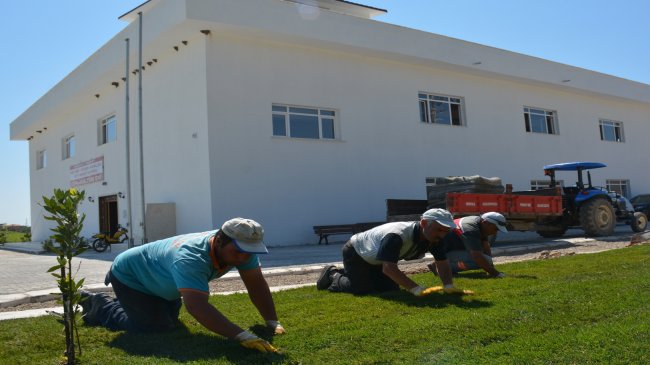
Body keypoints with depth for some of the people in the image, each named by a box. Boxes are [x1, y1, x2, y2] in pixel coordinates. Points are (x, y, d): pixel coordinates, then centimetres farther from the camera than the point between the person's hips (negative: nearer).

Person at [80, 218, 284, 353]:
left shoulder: (241, 248, -22)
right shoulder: (191, 257, -46)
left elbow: (257, 285, -16)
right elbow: (196, 306, -55)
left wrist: (273, 322, -24)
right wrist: (242, 336, -60)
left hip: (156, 276, 8)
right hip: (130, 276, -8)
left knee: (171, 319, 21)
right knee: (158, 327, -13)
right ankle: (98, 306, 8)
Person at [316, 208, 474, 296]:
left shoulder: (434, 238, -17)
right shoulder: (397, 235, -43)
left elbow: (443, 263, -10)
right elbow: (389, 268, -47)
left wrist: (449, 287, -28)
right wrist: (417, 289, -49)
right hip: (355, 253, -8)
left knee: (390, 288, 5)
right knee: (363, 289, -20)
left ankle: (345, 274, 26)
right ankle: (333, 276, 11)